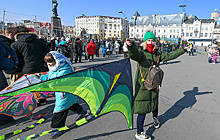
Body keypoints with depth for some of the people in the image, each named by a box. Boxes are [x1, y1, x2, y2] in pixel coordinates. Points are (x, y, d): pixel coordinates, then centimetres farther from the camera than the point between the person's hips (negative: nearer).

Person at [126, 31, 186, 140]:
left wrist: (183, 49, 28)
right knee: (143, 110, -2)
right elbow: (134, 54, -34)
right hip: (142, 86, -6)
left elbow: (170, 56, 21)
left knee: (154, 104, 23)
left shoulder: (157, 54, 8)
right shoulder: (141, 53, -11)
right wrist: (131, 46, -56)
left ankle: (155, 118, 56)